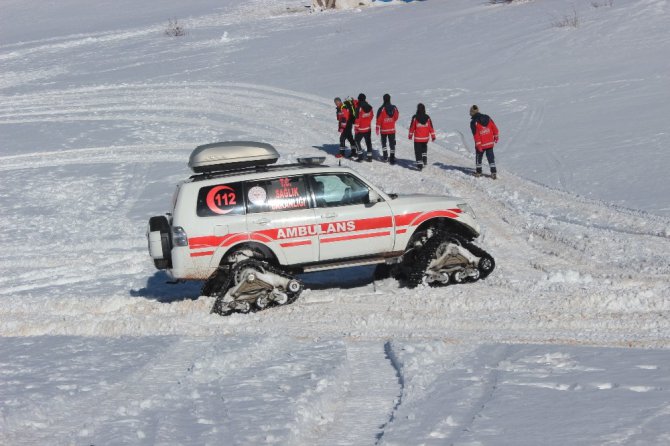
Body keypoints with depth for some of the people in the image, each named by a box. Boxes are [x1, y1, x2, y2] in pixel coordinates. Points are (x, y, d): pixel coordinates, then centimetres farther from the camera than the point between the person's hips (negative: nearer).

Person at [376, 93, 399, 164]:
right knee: (392, 144, 6)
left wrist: (377, 129, -4)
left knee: (384, 143, 19)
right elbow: (396, 117, 6)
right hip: (392, 129, 2)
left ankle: (385, 157, 23)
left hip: (384, 130, -2)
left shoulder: (382, 109, -18)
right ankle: (392, 158, 0)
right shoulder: (394, 108, -8)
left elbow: (379, 119, -14)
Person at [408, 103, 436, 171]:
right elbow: (431, 128, -1)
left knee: (418, 152, 4)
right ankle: (424, 158, 17)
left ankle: (419, 164, -2)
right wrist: (433, 136, 8)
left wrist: (410, 135, 9)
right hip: (425, 138, 3)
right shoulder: (427, 118, -6)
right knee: (424, 148, 30)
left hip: (417, 138, -3)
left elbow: (412, 127, -5)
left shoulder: (415, 118, -14)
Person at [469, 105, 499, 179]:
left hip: (481, 144, -4)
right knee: (491, 157, 10)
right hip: (490, 143, 4)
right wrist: (496, 136, 19)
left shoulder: (473, 122, -14)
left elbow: (476, 135, -17)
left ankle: (478, 172, 25)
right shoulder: (487, 118, -1)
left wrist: (478, 145, -14)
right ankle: (493, 172, 4)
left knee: (479, 157, 16)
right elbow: (494, 128, 5)